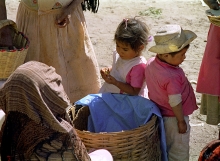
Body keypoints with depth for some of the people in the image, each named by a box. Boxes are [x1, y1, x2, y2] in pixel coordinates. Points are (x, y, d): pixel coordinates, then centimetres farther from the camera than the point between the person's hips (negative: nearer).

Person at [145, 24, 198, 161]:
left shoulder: (151, 63, -10)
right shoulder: (172, 77, -36)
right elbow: (175, 102, -27)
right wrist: (181, 121, -13)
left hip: (159, 114, 8)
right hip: (173, 119, -8)